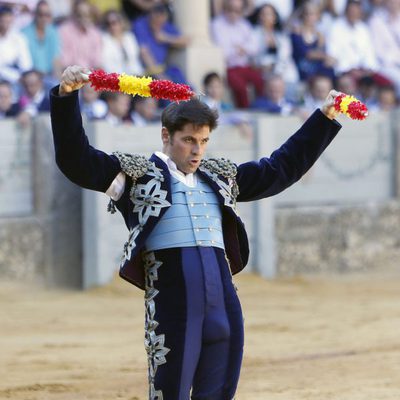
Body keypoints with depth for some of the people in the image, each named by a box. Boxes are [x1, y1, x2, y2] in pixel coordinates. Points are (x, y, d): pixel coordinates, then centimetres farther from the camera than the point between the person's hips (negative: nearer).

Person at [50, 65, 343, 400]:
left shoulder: (220, 177, 21)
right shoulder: (138, 174, 7)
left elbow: (282, 167, 29)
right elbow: (76, 160, -3)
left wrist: (324, 117, 27)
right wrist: (67, 96, -15)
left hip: (223, 302, 5)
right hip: (172, 305, -5)